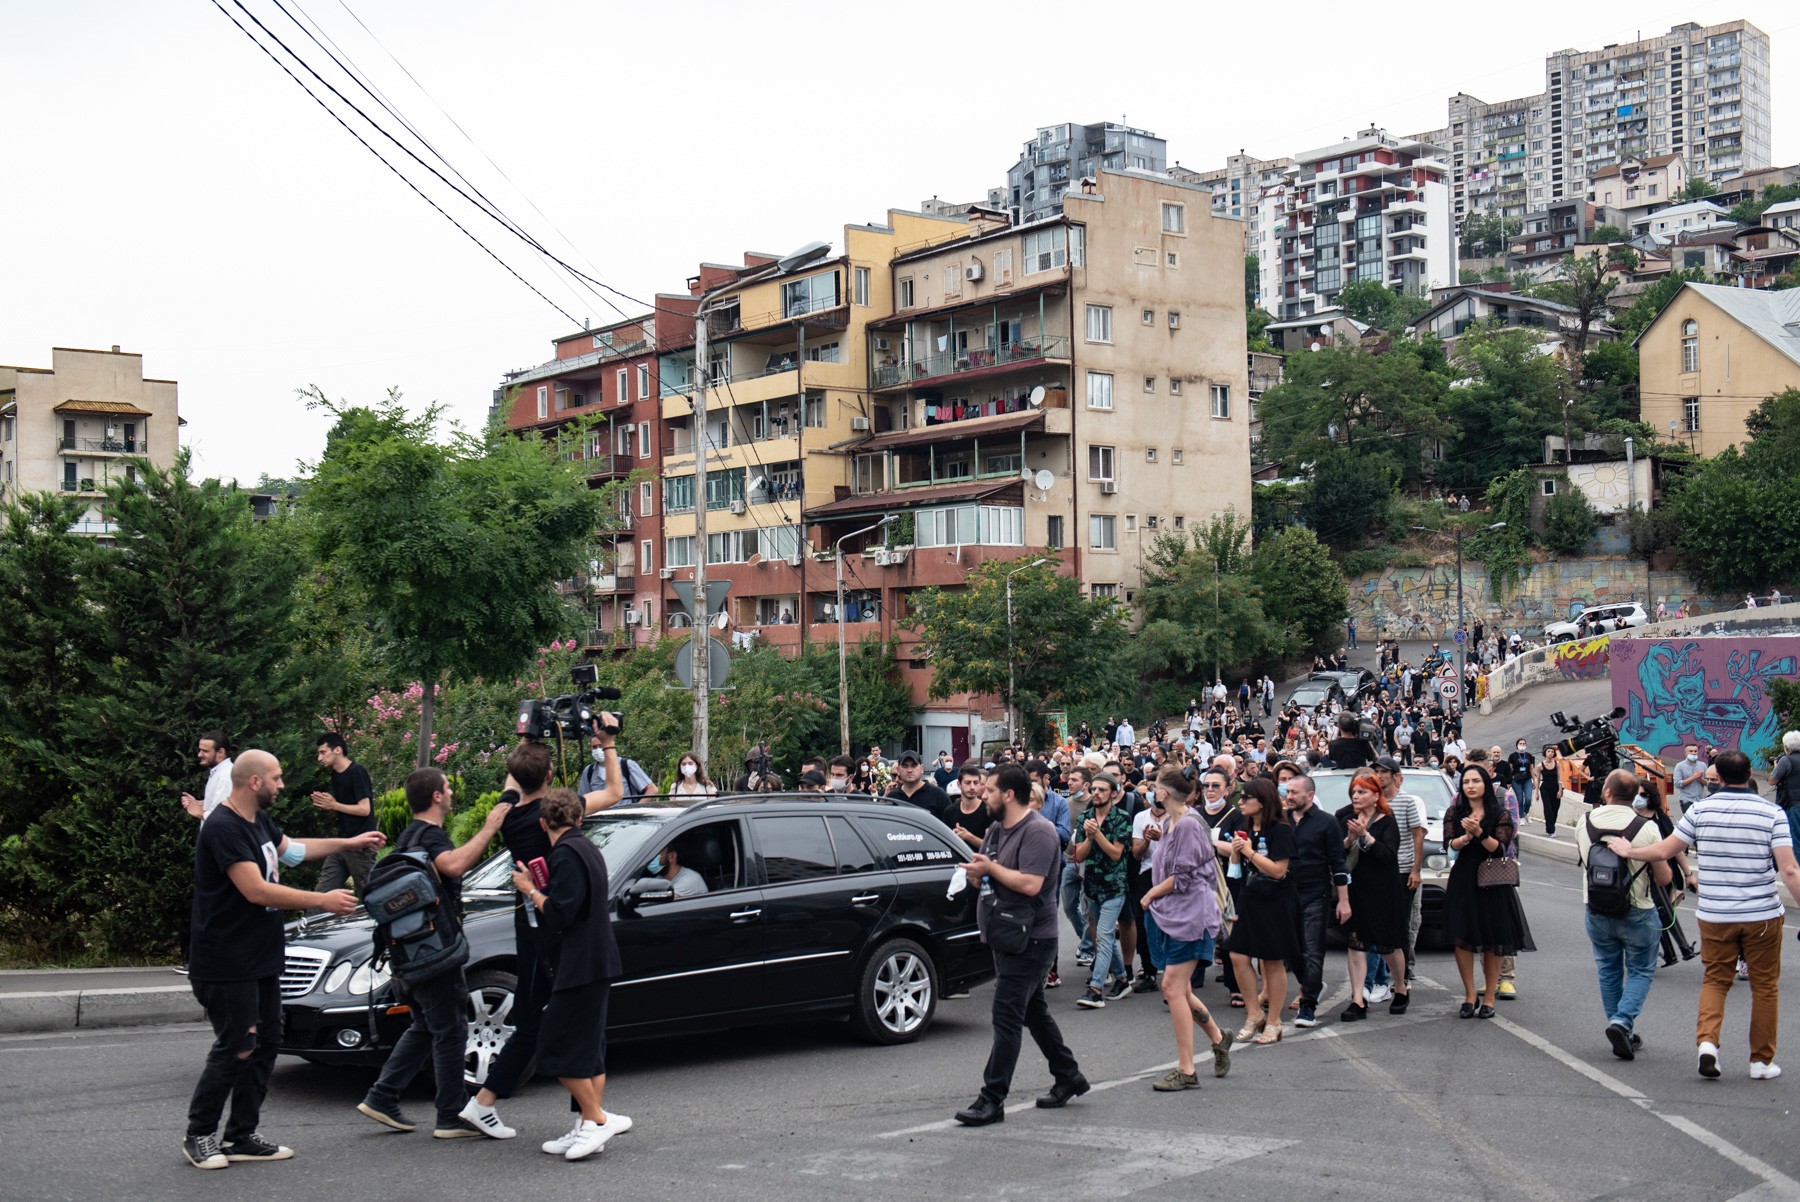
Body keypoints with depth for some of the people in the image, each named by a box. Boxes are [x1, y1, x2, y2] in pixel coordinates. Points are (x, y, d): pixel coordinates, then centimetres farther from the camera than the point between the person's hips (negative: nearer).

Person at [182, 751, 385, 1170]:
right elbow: (256, 890, -25)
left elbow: (290, 849, 33)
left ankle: (243, 1136, 17)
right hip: (227, 966, -10)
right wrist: (322, 901, -20)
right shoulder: (223, 828, -19)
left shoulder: (259, 821, 12)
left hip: (262, 961, 10)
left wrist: (350, 843, 33)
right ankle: (199, 1136, 9)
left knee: (266, 1045, 10)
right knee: (235, 1050, -6)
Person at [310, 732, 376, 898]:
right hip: (341, 843, 9)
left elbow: (364, 809, -18)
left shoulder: (357, 772, -13)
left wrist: (333, 805, -12)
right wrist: (324, 805, 2)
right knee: (322, 892, 3)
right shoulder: (335, 774, 13)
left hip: (360, 845, -8)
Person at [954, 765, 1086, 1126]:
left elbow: (1030, 883, -26)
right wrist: (975, 871, -5)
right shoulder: (996, 830, 15)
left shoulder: (1038, 831, -15)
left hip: (1029, 940, -10)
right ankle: (1069, 1078, 30)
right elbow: (981, 875, 19)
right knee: (1034, 1012, 17)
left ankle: (992, 1100, -10)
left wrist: (991, 867, -17)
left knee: (1007, 1017, -11)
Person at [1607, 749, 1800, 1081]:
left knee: (1715, 979, 15)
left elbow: (1663, 851, 0)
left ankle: (1707, 1040, -6)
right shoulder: (1771, 812, -6)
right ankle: (1762, 1061, 17)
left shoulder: (1701, 810, -2)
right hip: (1762, 916, -1)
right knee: (1764, 985, 12)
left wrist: (1628, 851, 16)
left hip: (1714, 916, 1)